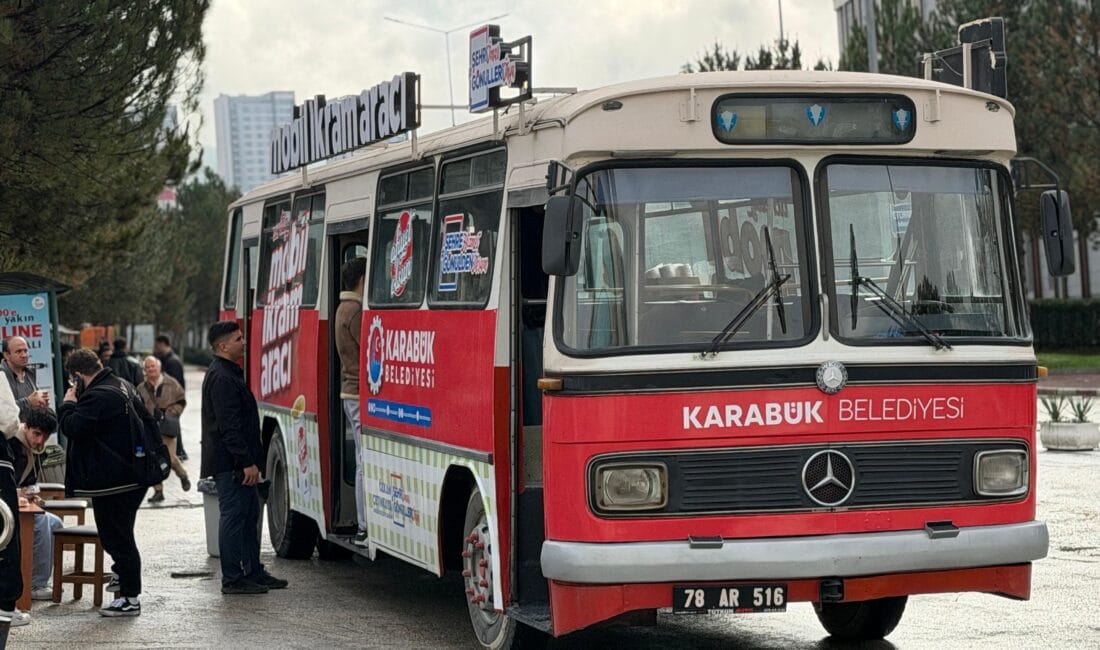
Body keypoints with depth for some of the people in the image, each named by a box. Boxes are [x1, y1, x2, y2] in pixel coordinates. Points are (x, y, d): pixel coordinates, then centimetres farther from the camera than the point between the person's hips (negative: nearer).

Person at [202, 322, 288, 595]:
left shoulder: (230, 373, 18)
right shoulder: (221, 378, -17)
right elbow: (229, 426, -23)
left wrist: (251, 460, 21)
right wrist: (247, 462, -23)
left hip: (236, 462, 11)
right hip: (229, 463, -11)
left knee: (249, 516, 15)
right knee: (233, 517, -6)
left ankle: (253, 572, 22)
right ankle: (233, 579, -2)